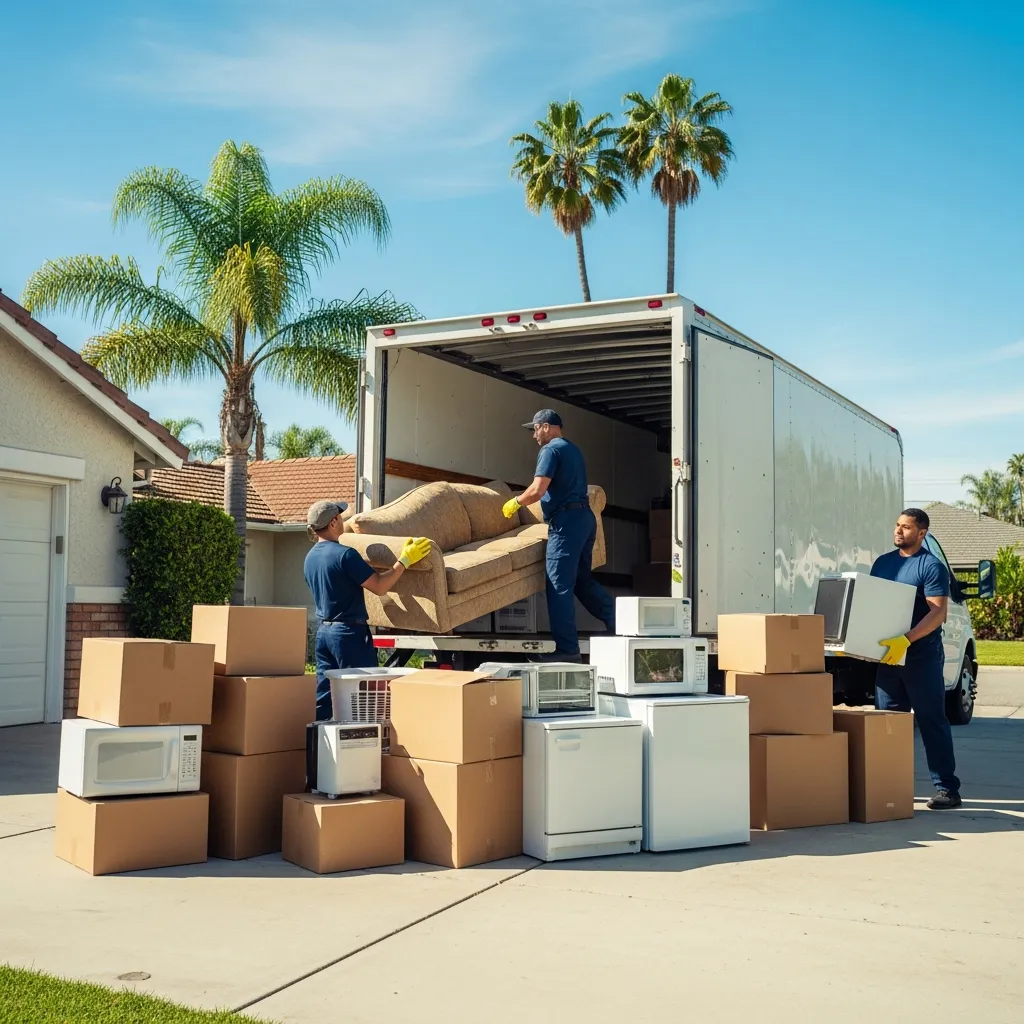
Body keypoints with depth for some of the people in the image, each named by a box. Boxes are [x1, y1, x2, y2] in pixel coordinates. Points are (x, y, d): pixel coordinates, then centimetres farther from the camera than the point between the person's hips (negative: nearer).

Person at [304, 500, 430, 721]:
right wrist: (405, 560, -10)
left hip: (323, 631, 8)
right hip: (349, 632, -8)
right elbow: (380, 586, -19)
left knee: (324, 694, 10)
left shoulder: (310, 557, 9)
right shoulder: (345, 554, -17)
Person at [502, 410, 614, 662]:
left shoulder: (551, 450, -7)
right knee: (583, 580, 17)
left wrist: (515, 502, 0)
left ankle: (567, 649, -9)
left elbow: (537, 490, -17)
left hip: (566, 520, -9)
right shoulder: (572, 449, 21)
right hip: (585, 517, 9)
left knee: (559, 585, -8)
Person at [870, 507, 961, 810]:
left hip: (922, 657, -6)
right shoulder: (882, 562, 12)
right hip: (887, 656, 6)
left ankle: (947, 789, 3)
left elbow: (938, 612, -18)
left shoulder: (931, 566, -9)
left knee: (932, 723, -2)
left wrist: (906, 640, -30)